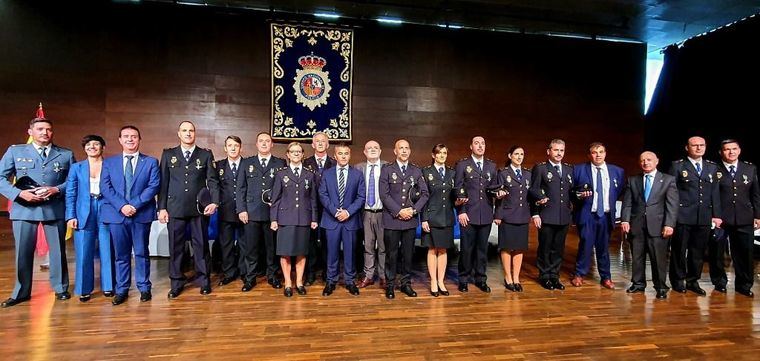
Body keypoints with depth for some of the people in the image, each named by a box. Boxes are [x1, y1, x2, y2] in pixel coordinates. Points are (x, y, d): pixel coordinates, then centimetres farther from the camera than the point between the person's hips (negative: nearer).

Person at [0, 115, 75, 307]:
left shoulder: (66, 154, 7)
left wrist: (57, 189, -12)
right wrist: (19, 193, -11)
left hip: (55, 209, 0)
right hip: (24, 208, 0)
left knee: (58, 250, 7)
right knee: (23, 252, 6)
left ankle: (60, 288, 21)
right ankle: (21, 292, 21)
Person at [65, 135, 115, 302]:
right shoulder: (76, 167, 8)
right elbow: (70, 194, 6)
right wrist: (71, 216, -3)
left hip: (106, 213, -1)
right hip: (84, 214, 1)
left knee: (107, 252, 5)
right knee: (84, 254, 3)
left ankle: (108, 286, 18)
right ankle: (84, 289, 15)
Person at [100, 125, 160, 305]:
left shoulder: (151, 162, 6)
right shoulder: (109, 162, 12)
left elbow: (154, 186, -4)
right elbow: (105, 187, 2)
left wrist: (135, 204, -15)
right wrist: (121, 206, -13)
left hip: (142, 214, -1)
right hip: (116, 214, 2)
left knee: (142, 253, 6)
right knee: (121, 254, 9)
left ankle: (144, 288, 17)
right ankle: (121, 290, 19)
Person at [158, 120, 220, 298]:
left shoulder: (206, 155, 5)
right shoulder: (168, 154, 9)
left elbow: (213, 181, 1)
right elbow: (163, 183, 6)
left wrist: (214, 202, -12)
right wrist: (162, 208, 1)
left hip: (199, 208, -1)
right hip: (175, 208, 1)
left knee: (201, 244, 6)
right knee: (175, 246, 7)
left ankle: (203, 281, 18)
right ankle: (176, 283, 20)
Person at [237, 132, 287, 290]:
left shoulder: (280, 163, 7)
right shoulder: (246, 163, 10)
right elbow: (241, 188, 7)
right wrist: (241, 209, -1)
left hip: (273, 212, 0)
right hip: (251, 212, 1)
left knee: (272, 246, 7)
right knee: (250, 247, 5)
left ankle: (272, 276, 21)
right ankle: (249, 278, 17)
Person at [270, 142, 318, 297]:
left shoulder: (310, 175, 9)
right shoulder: (281, 174, 6)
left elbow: (313, 198, 9)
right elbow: (275, 198, 4)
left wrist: (314, 219, 4)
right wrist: (273, 219, -3)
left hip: (304, 219, 1)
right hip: (285, 218, -1)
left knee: (301, 251, 6)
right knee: (285, 252, 1)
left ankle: (299, 282, 19)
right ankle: (288, 283, 13)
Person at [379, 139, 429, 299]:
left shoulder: (416, 171, 11)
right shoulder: (387, 170, 2)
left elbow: (424, 194, 6)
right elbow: (384, 194, -6)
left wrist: (414, 210, -8)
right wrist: (398, 211, -13)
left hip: (411, 219, 3)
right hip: (392, 219, -2)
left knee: (408, 254, 9)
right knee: (391, 254, 4)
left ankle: (406, 283, 22)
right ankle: (390, 285, 16)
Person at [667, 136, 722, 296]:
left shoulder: (712, 167, 12)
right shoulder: (677, 166, -1)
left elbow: (715, 192, 11)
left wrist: (716, 215, 6)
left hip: (704, 217, 4)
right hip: (682, 216, -4)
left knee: (698, 251, 10)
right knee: (679, 250, 5)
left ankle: (693, 281, 23)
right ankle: (678, 281, 18)